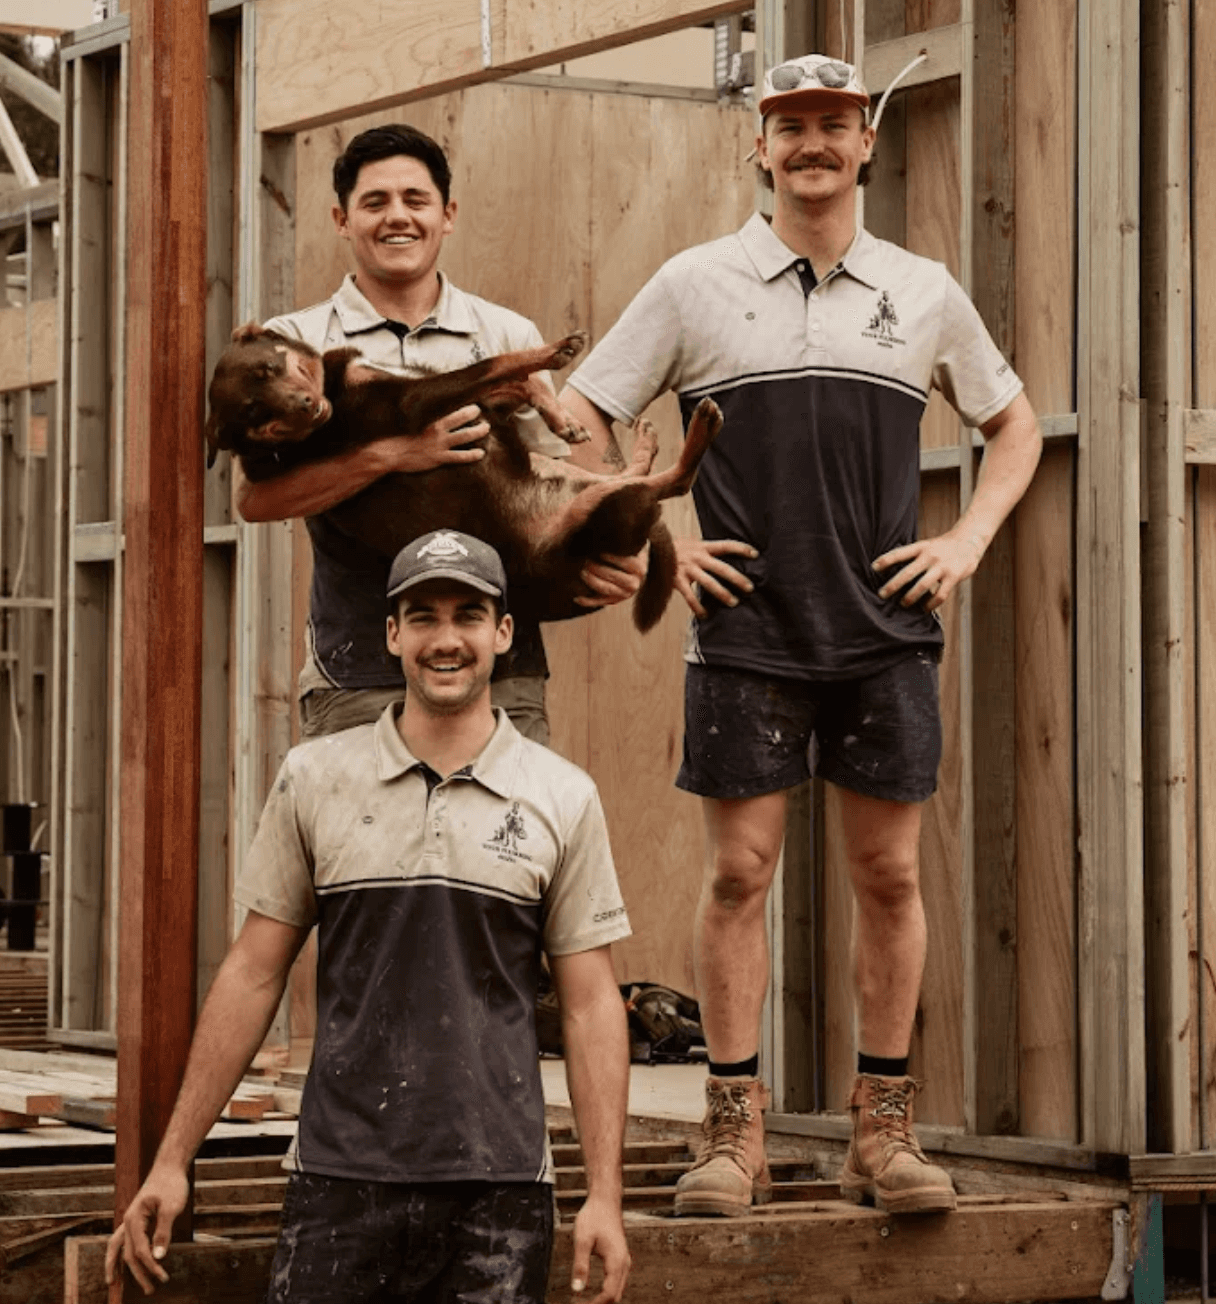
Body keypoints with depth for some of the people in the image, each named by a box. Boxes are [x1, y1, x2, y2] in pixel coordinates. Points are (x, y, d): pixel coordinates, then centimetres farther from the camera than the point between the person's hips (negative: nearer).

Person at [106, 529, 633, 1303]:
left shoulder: (563, 798, 4)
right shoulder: (316, 780, 5)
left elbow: (591, 1005, 4)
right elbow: (254, 975, 8)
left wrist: (605, 1196, -2)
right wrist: (172, 1160, 5)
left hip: (500, 1187, 0)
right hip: (342, 1179, 0)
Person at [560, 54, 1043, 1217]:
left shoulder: (923, 293, 11)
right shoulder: (695, 285, 5)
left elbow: (1014, 426, 23)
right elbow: (573, 422, 7)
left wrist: (968, 539, 8)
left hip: (885, 632, 2)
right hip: (744, 630, -2)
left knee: (889, 872, 2)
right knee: (739, 871, -3)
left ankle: (883, 1130, 9)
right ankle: (733, 1132, 3)